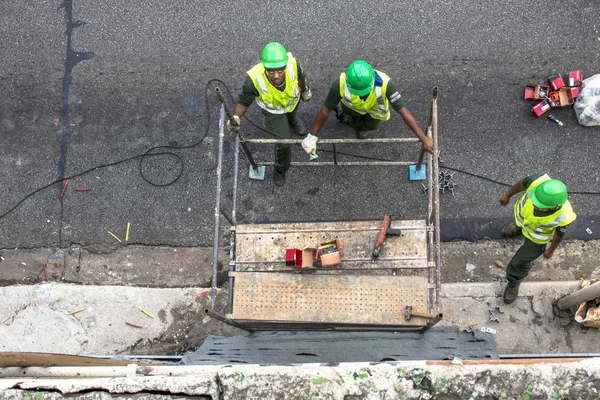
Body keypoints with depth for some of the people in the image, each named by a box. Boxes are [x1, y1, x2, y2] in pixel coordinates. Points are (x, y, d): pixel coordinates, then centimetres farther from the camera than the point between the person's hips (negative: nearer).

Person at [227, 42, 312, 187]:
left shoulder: (293, 63, -42)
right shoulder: (254, 79, -48)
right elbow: (244, 102, -29)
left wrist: (305, 90, 6)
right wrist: (236, 117, -51)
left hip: (293, 100, 3)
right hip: (273, 110, -2)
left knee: (291, 117, 36)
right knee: (283, 142, 2)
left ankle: (292, 121, 78)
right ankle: (280, 170, 36)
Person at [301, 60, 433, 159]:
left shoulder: (384, 83, -48)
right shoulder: (341, 84, -44)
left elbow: (404, 112, -45)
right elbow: (325, 111, -31)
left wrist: (424, 138, -45)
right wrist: (312, 137, -23)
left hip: (375, 109, 0)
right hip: (352, 106, 0)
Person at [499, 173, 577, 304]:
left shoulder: (563, 216, -44)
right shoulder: (538, 180, -44)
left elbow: (560, 232, -19)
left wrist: (551, 250, 1)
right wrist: (508, 194, 1)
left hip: (537, 235, -2)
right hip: (523, 212, 3)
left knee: (522, 260, 16)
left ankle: (514, 282, 48)